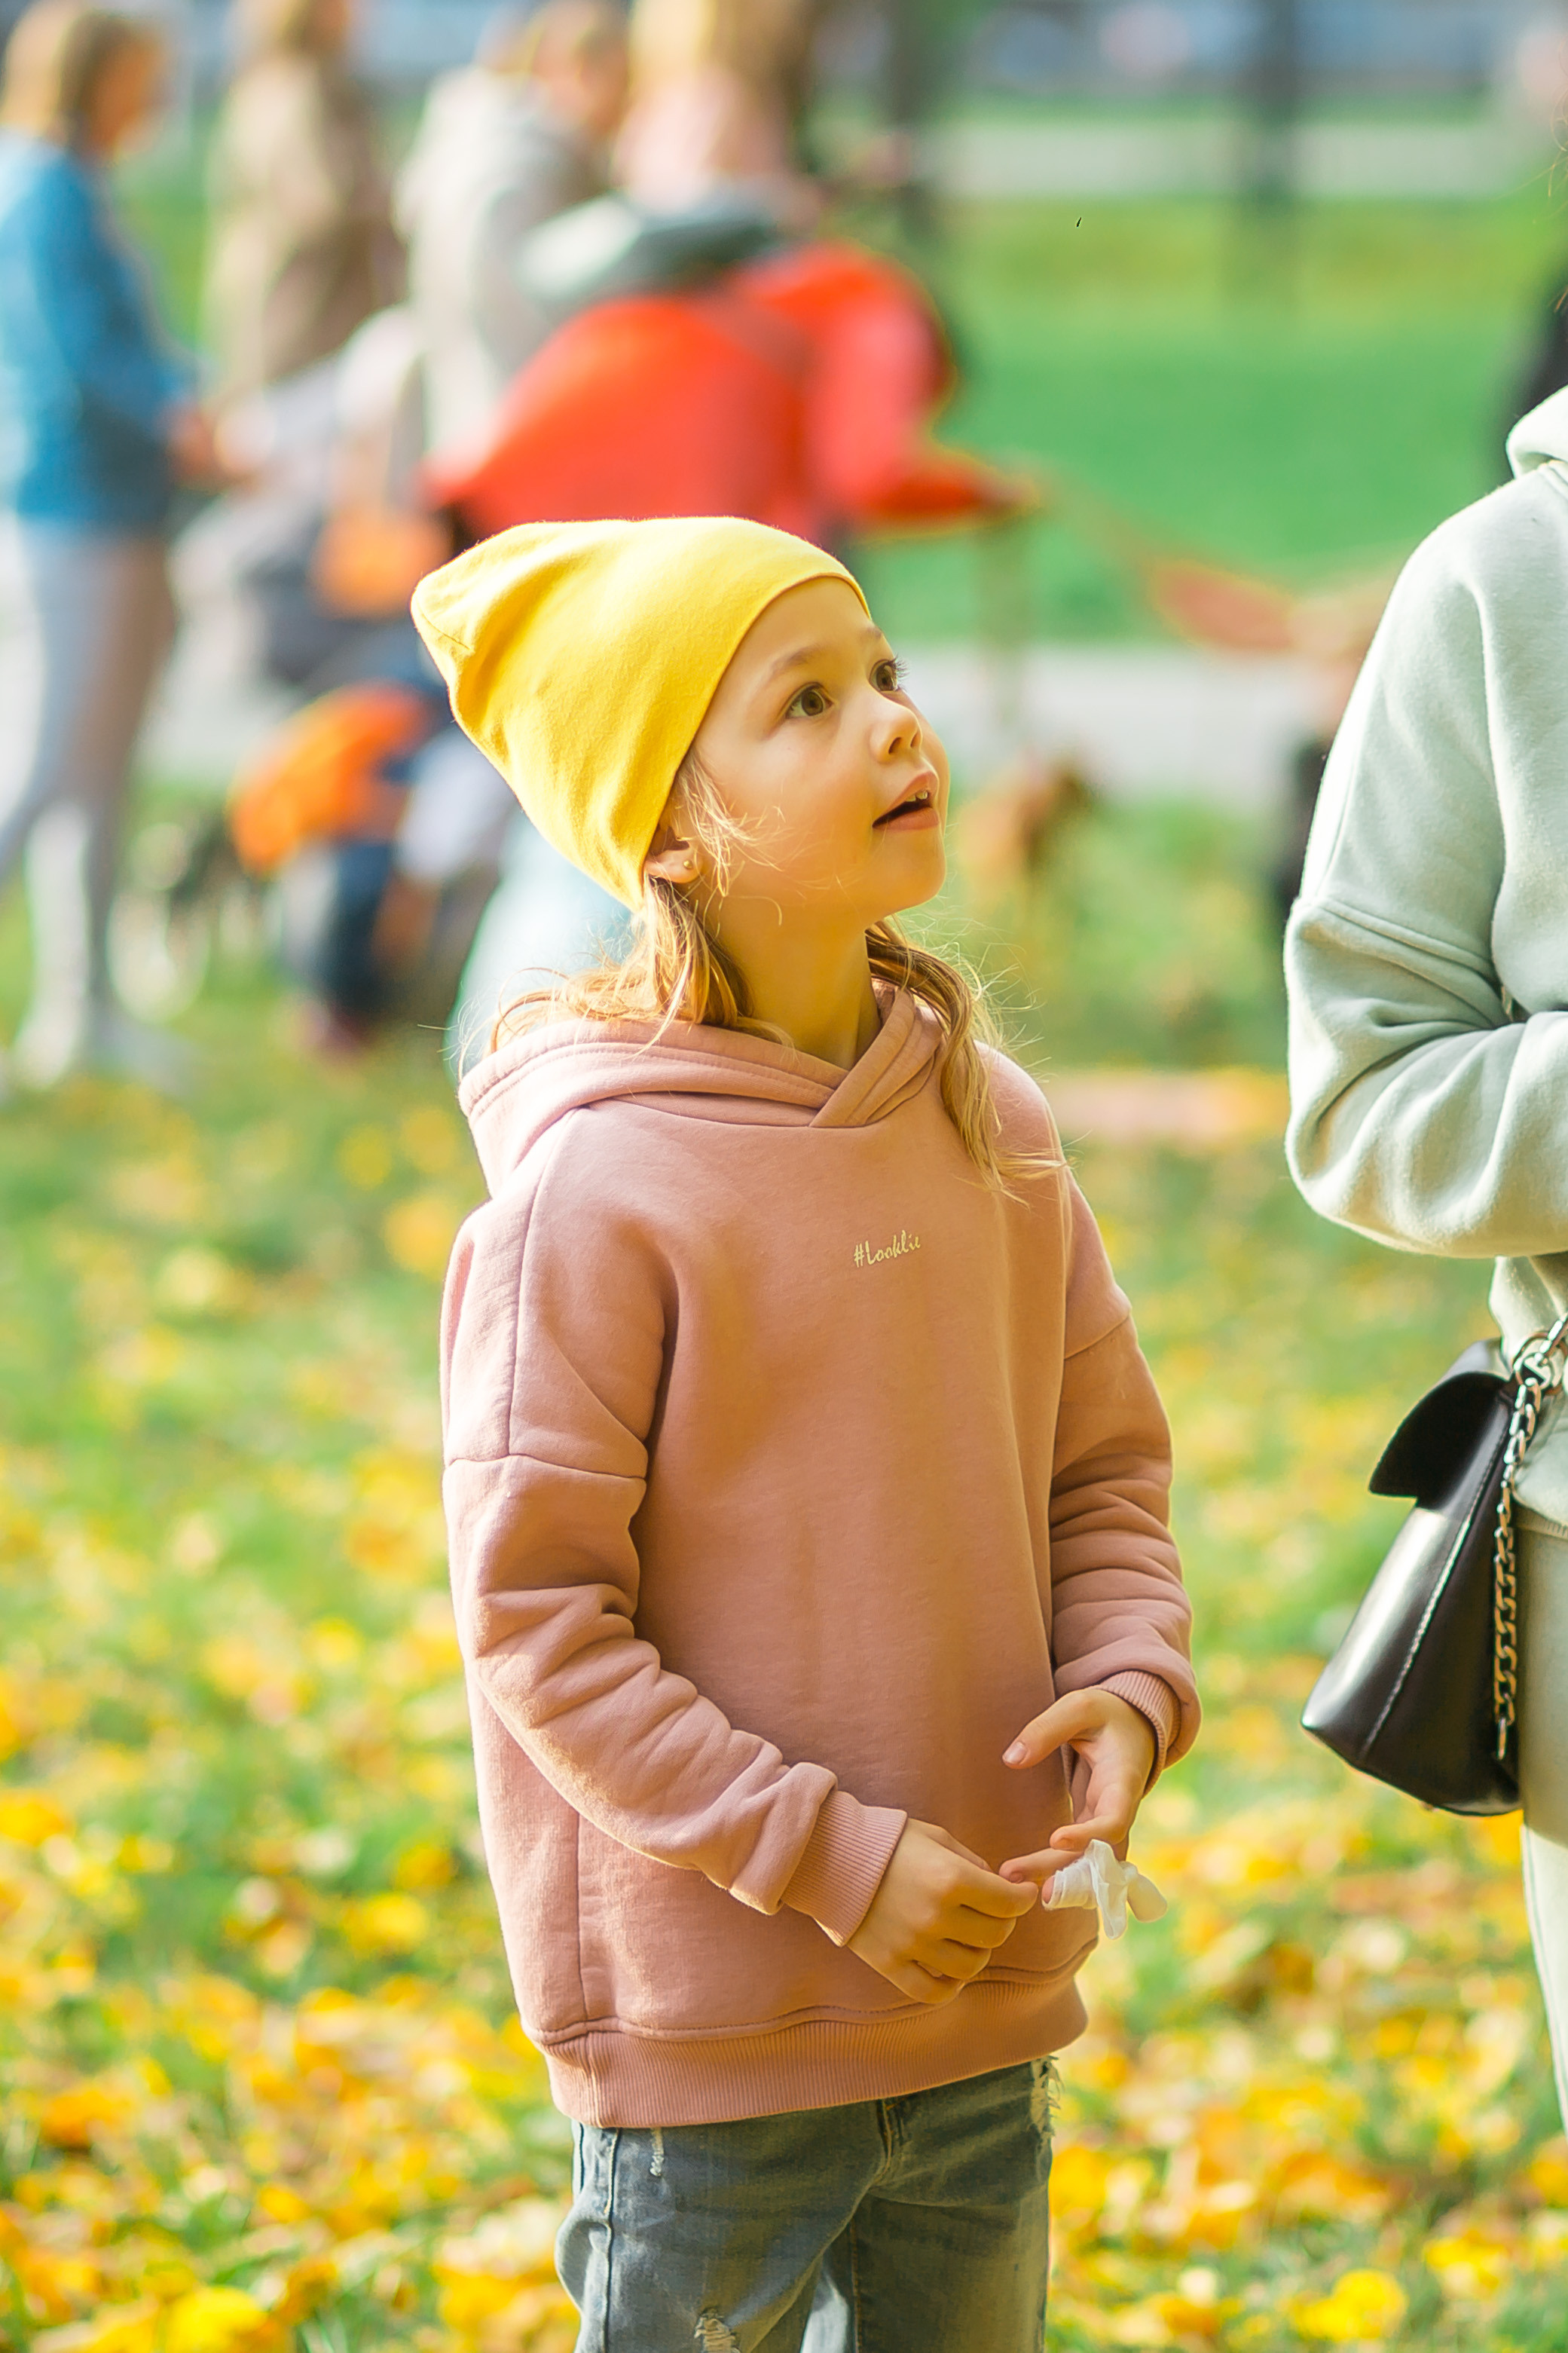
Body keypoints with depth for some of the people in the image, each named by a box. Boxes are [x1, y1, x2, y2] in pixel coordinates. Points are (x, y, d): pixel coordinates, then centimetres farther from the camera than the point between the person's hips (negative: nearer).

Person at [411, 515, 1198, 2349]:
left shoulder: (993, 1131, 3)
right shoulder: (597, 1185, -16)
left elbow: (1105, 1472, 12)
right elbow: (535, 1618, -15)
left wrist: (1127, 1688, -8)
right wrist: (832, 1856, -17)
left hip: (983, 2024, 6)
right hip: (708, 2045, -6)